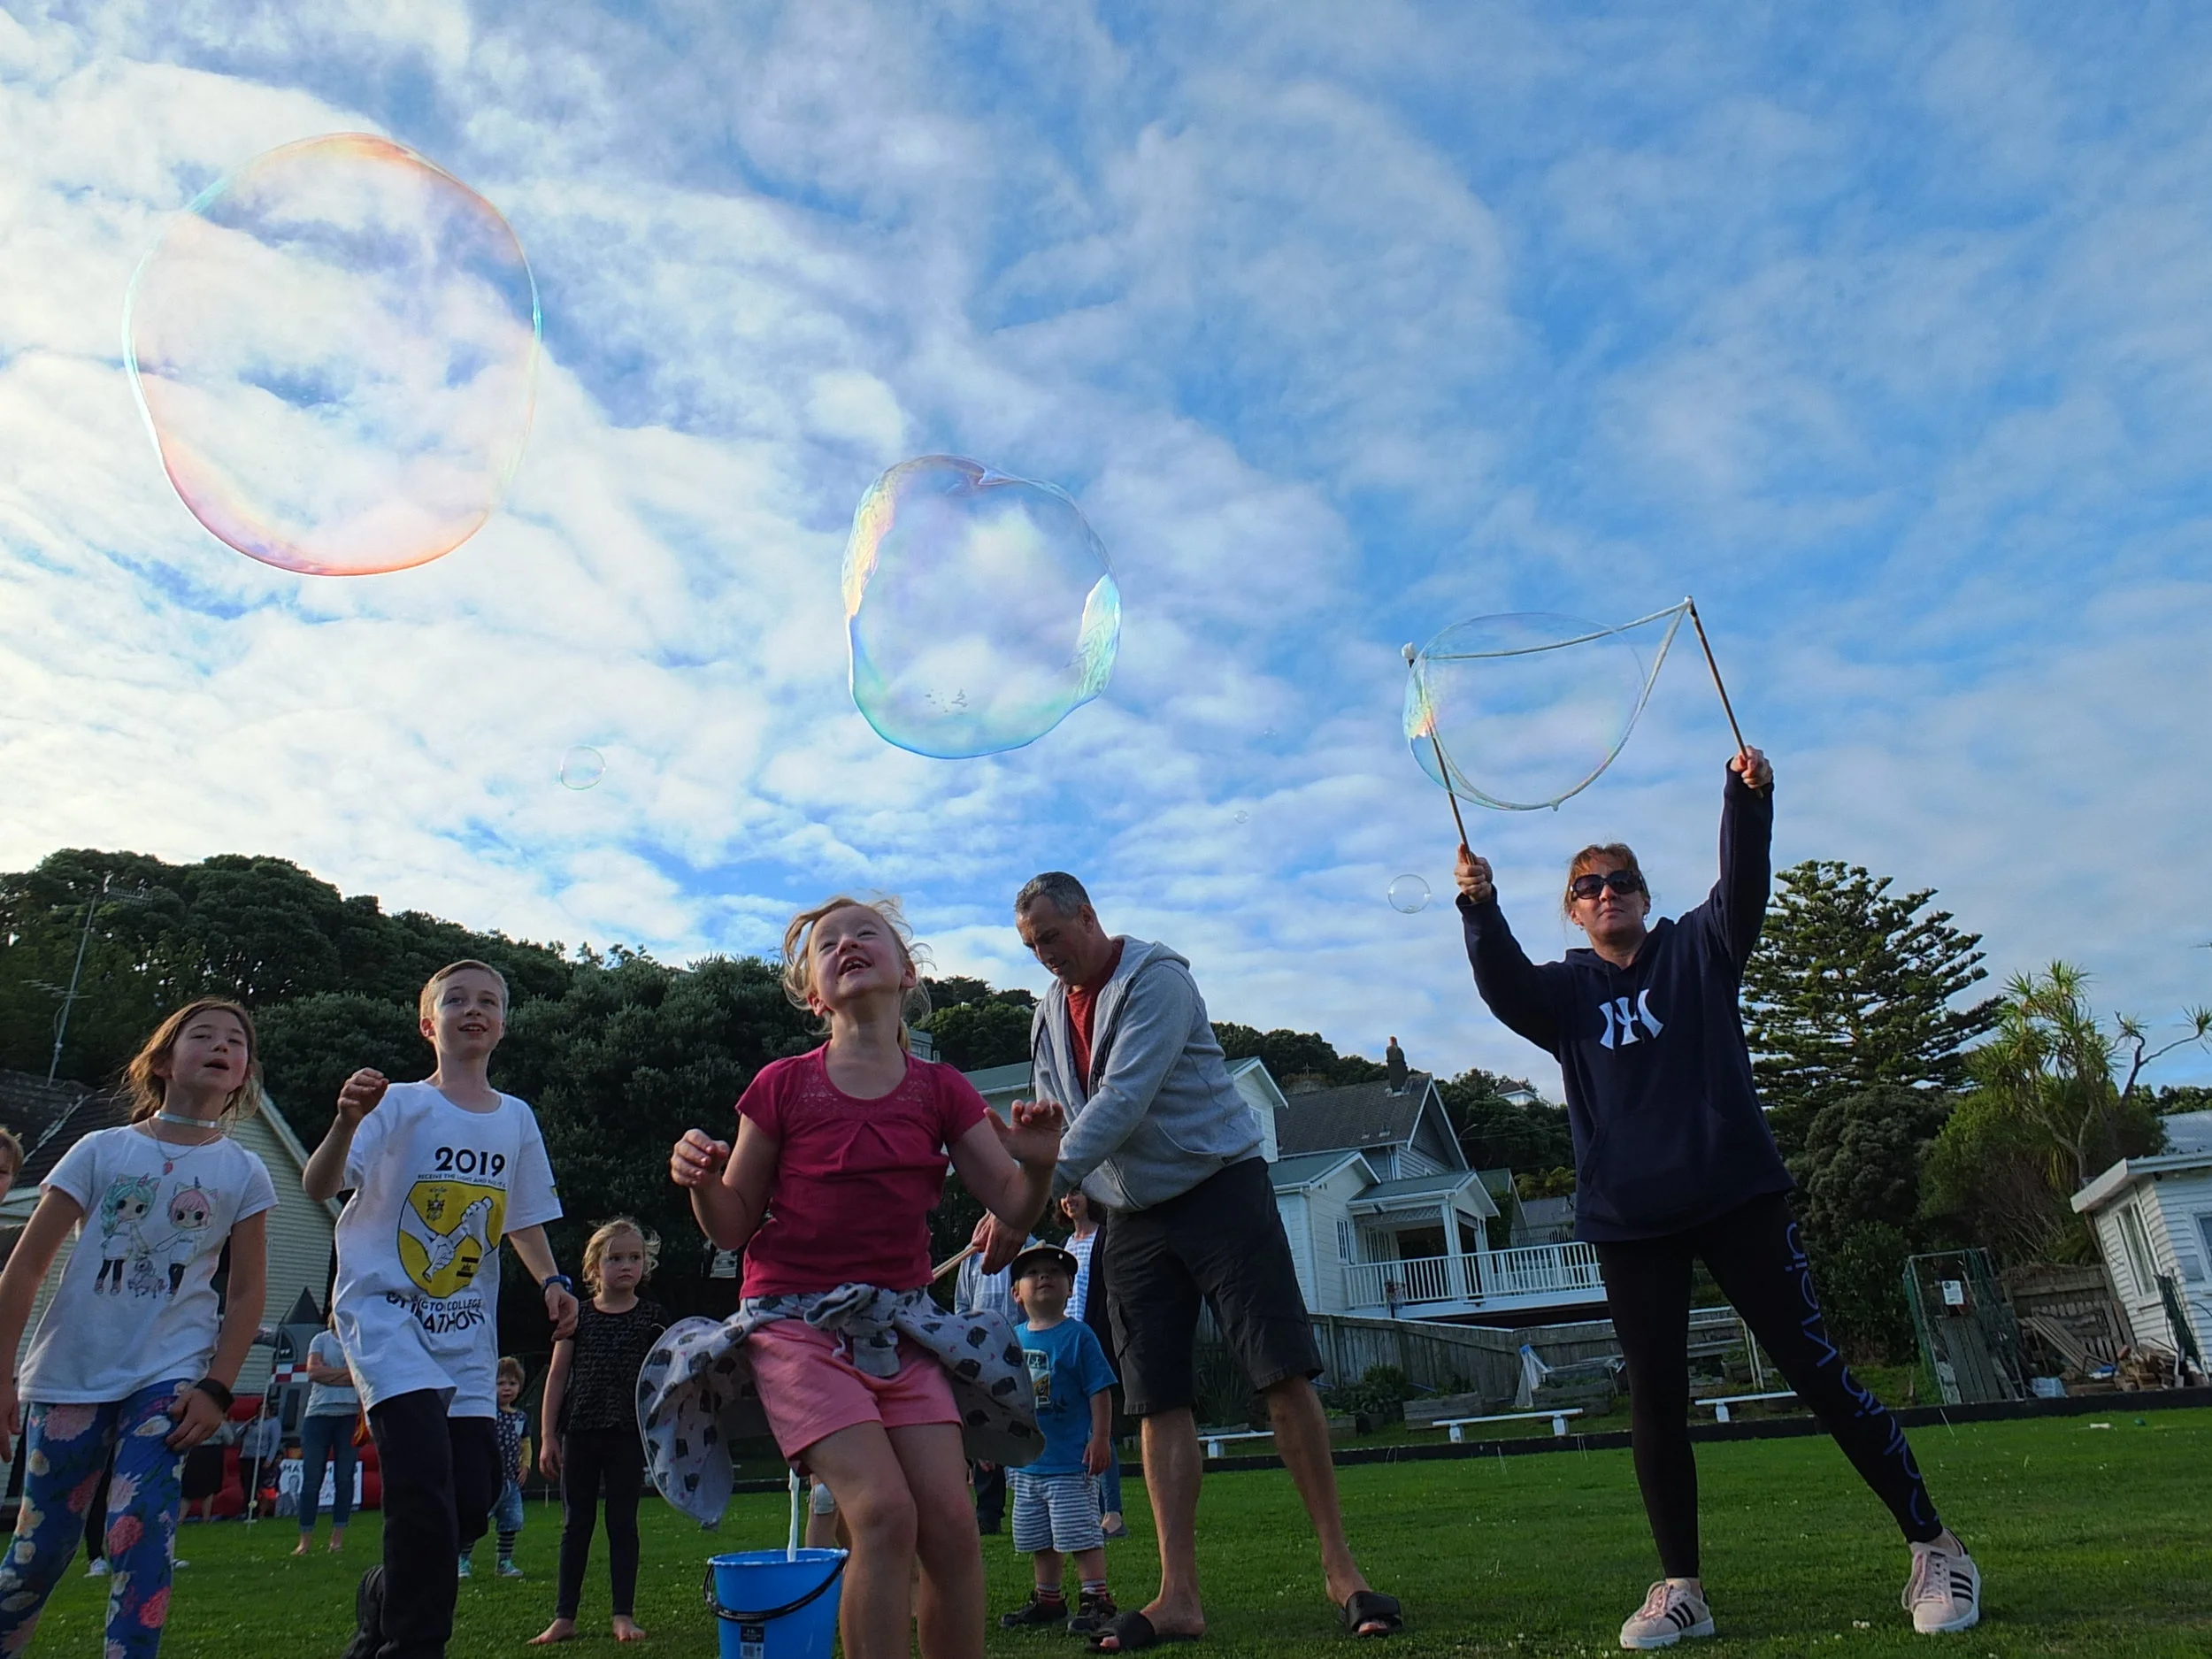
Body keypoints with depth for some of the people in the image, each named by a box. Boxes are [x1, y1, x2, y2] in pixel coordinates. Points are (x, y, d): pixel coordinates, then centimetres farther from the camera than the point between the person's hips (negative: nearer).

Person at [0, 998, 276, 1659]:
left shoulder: (244, 1172, 2)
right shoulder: (101, 1150, 1)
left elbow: (247, 1291, 2)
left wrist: (216, 1388, -6)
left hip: (169, 1378, 0)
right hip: (69, 1373, 1)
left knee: (139, 1533, -14)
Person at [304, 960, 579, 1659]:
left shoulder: (517, 1119, 8)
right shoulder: (400, 1104, -5)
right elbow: (317, 1187, -15)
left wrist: (551, 1281, -2)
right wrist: (346, 1124, -35)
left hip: (468, 1331, 5)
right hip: (386, 1312, -5)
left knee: (472, 1501, 4)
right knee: (427, 1483, -19)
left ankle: (383, 1600, 31)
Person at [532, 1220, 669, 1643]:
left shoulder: (653, 1317, 2)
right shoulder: (577, 1316, 3)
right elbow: (557, 1376, 4)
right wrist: (547, 1437, 0)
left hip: (628, 1436, -1)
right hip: (579, 1433, 1)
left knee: (622, 1524, 5)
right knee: (576, 1524, 9)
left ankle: (624, 1615, 13)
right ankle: (564, 1617, 18)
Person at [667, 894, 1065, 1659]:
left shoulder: (941, 1090, 3)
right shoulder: (783, 1087, -3)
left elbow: (1014, 1211, 0)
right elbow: (732, 1227, 2)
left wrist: (1038, 1165, -21)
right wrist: (701, 1181, -19)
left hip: (899, 1322, 3)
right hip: (799, 1323, -3)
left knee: (951, 1522, -8)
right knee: (884, 1512, -20)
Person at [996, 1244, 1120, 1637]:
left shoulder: (1078, 1335, -10)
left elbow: (1100, 1391, -11)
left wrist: (1100, 1438, -15)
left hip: (1070, 1461, -6)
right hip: (1026, 1461, 6)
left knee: (1081, 1534, -5)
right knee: (1037, 1539, 16)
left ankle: (1097, 1600, 5)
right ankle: (1048, 1600, 30)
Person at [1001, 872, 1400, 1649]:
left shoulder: (1155, 978, -15)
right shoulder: (1050, 1014, 8)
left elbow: (1122, 1101, -26)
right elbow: (1054, 1126, 14)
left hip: (1219, 1185, -6)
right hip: (1133, 1217, 6)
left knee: (1284, 1375, -7)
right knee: (1159, 1402, 3)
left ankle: (1341, 1570, 4)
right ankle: (1178, 1597, 7)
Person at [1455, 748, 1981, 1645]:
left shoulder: (1697, 950, 9)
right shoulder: (1565, 990, 9)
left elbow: (1742, 885, -9)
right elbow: (1503, 985, -12)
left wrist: (1747, 796, -26)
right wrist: (1479, 908, -30)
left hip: (1736, 1192, -1)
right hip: (1629, 1216, 1)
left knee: (1814, 1367, -1)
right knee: (1655, 1399, 3)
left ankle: (1934, 1548, 15)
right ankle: (1680, 1588, 14)